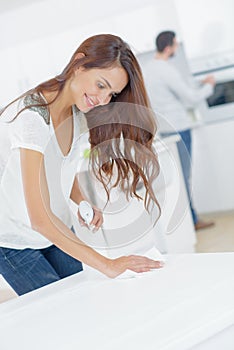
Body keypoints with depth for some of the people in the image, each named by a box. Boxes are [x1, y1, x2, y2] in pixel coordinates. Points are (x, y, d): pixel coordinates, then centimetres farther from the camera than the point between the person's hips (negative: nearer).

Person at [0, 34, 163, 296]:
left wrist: (85, 203, -9)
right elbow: (39, 218, -35)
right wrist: (106, 265, -37)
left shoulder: (77, 111, -5)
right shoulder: (32, 116, -30)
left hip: (56, 232, 7)